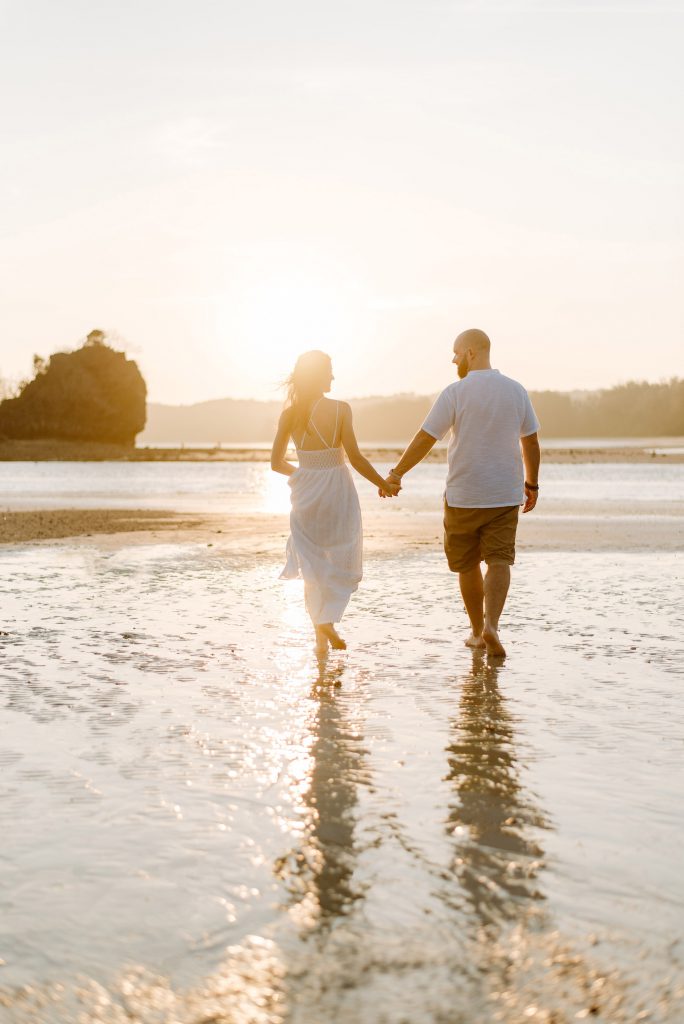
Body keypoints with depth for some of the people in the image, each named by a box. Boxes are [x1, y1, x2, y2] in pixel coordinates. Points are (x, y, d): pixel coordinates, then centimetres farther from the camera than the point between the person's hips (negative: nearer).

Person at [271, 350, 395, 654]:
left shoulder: (289, 413, -1)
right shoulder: (339, 409, -12)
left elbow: (277, 462, 3)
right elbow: (355, 458, -13)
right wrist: (383, 484, 0)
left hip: (306, 493, 4)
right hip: (337, 491, -3)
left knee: (313, 566, 14)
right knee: (341, 562, 13)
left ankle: (321, 637, 16)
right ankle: (328, 619, -7)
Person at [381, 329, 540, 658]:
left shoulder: (455, 392, -10)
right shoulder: (516, 391, 2)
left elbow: (424, 439, -11)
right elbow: (530, 442, 8)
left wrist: (396, 474, -3)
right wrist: (532, 484, 19)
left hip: (463, 495, -2)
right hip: (505, 494, 2)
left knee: (468, 565, 13)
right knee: (499, 561, 0)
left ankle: (477, 631, 22)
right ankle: (490, 626, -21)